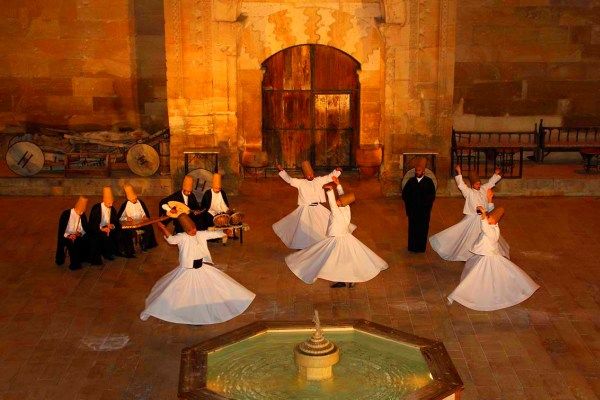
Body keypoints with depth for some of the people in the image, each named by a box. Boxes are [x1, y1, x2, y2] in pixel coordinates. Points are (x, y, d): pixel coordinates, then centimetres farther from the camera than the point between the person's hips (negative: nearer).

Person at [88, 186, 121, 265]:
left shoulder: (112, 209, 9)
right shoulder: (96, 208, -6)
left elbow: (117, 223, 9)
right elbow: (91, 224, -12)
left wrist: (112, 225, -14)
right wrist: (101, 229, -26)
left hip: (108, 229, 5)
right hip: (97, 231, -5)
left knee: (119, 233, -20)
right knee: (105, 235, -34)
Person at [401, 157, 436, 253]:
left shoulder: (429, 182, -4)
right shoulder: (411, 181, 3)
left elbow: (432, 197, -6)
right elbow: (404, 194, 5)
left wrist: (425, 204, -13)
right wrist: (409, 203, -5)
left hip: (424, 211, -2)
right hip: (412, 211, 2)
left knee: (423, 229, 4)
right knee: (412, 228, 6)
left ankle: (421, 247, 14)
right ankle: (412, 247, 16)